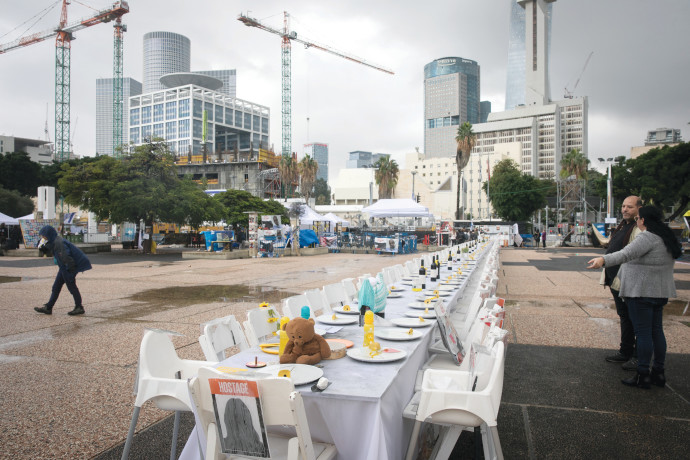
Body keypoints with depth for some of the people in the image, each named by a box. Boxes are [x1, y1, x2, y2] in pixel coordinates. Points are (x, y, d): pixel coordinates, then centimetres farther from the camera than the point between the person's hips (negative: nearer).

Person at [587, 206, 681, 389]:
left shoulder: (648, 237, -17)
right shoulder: (665, 237, 12)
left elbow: (627, 253, -35)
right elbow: (678, 252, 34)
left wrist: (604, 260, -47)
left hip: (641, 291, -10)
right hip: (659, 291, 10)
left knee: (643, 333, -5)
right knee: (656, 330, 14)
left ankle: (642, 375, 1)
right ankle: (659, 373, 22)